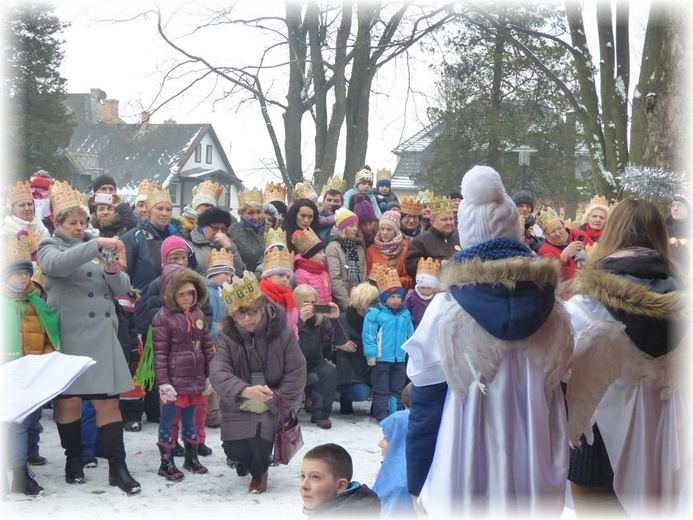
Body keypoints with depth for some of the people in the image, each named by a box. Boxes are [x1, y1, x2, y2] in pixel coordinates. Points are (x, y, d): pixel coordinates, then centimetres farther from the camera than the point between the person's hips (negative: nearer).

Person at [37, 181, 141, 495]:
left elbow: (123, 288, 13)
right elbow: (57, 264, -21)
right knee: (69, 399, 1)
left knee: (108, 400, -2)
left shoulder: (96, 249, 19)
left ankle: (117, 468, -1)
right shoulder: (50, 248, 5)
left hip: (102, 336, 3)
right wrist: (97, 245, -28)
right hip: (68, 337, -3)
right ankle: (73, 459, 19)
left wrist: (114, 271, -9)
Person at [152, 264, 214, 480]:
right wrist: (163, 382, -15)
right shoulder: (163, 318, -10)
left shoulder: (198, 315, 9)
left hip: (195, 380, 6)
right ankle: (166, 462, 9)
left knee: (189, 418, 18)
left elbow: (207, 346, 15)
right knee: (168, 419, 2)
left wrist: (209, 375, 13)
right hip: (173, 381, -6)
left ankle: (191, 457, 29)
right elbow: (159, 353, -12)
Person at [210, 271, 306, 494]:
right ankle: (244, 459, 30)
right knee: (233, 448, -12)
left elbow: (295, 373, -8)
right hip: (238, 407, 2)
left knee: (260, 440, -25)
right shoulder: (227, 336, -12)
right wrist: (245, 390, -46)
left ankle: (259, 470, 13)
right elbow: (218, 373, -26)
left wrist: (282, 408, -12)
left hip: (271, 407, -1)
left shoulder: (282, 333, -12)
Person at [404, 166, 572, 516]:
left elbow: (425, 408, -5)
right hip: (536, 484, 3)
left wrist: (418, 486, 4)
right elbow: (557, 406, 8)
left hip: (464, 483, -3)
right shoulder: (552, 311, 0)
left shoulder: (445, 312, -9)